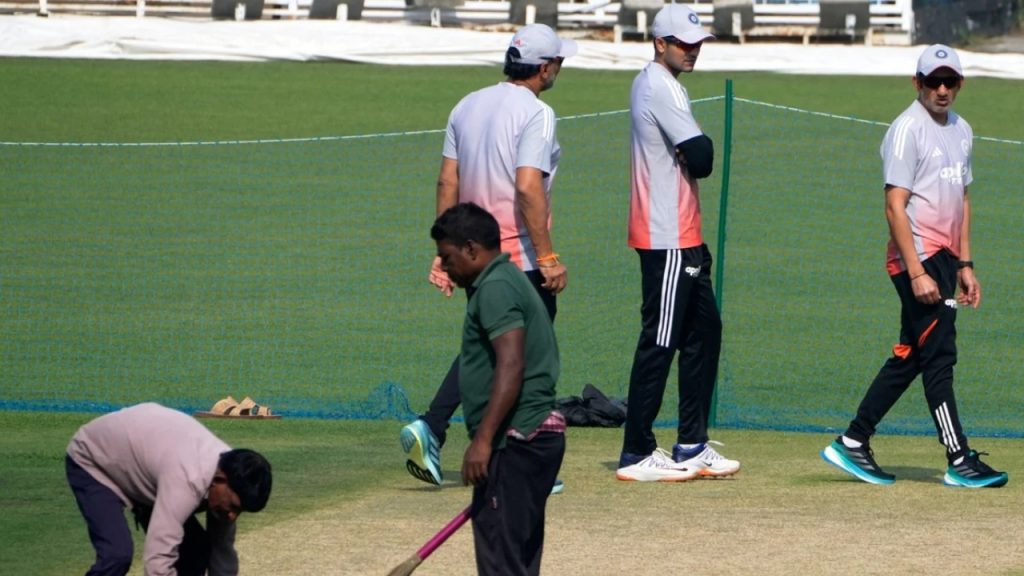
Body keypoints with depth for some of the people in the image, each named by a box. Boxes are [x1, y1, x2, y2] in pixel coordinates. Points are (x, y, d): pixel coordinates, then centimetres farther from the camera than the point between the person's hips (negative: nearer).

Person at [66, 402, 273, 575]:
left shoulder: (227, 469, -18)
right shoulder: (188, 478, -43)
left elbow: (222, 551, -6)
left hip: (137, 467, 8)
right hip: (92, 461, -8)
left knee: (196, 547, -4)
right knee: (117, 554, -28)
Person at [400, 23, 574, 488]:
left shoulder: (467, 107, 9)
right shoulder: (535, 114, -14)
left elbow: (447, 183, 9)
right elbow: (528, 189, -24)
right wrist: (548, 258, -22)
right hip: (520, 256, -7)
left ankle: (430, 429, 2)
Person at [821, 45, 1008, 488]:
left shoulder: (961, 130, 16)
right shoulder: (908, 129, -11)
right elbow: (896, 206, -16)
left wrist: (965, 264, 18)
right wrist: (917, 273, -22)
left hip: (944, 258, 9)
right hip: (917, 257, -9)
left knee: (910, 357, 11)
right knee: (938, 356, -9)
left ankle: (853, 444, 17)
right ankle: (960, 462, -9)